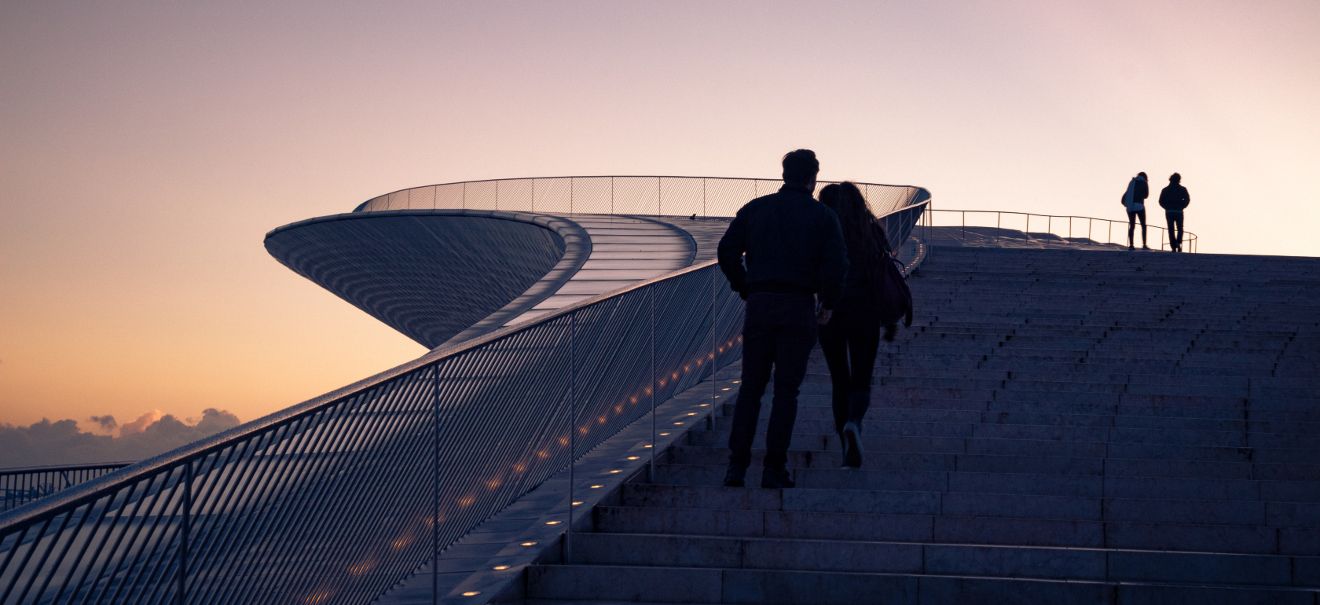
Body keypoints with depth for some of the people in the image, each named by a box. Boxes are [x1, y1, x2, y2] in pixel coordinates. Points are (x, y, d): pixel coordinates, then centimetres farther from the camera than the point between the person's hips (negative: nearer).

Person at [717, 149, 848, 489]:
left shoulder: (755, 209, 9)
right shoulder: (822, 216, 2)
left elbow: (727, 251, 1)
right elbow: (837, 264, -9)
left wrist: (746, 291, 11)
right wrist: (828, 303, 4)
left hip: (759, 306, 2)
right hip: (799, 308, -2)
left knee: (750, 387, 9)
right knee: (786, 390, 4)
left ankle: (737, 464, 0)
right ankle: (774, 469, 0)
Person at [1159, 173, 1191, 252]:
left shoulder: (1165, 190, 7)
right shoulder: (1182, 189, 2)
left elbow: (1161, 201, 2)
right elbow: (1187, 199, -8)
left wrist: (1167, 207, 9)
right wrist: (1182, 207, 3)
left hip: (1169, 212, 1)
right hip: (1179, 212, -1)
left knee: (1171, 230, 5)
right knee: (1180, 229, 9)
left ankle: (1174, 247, -1)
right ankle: (1178, 243, -13)